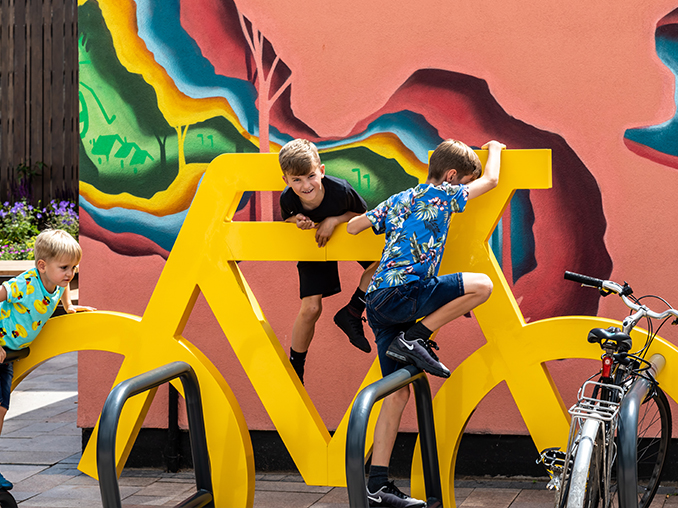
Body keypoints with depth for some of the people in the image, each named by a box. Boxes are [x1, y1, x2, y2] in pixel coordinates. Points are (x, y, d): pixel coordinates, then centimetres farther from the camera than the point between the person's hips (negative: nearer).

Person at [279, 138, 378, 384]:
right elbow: (285, 222, -6)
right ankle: (294, 369, 9)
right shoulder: (288, 200, -31)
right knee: (310, 308, -10)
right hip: (312, 245, -1)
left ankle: (351, 313, -7)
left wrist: (334, 219, -32)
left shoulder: (341, 190, -37)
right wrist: (297, 221, -30)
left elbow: (362, 214, -15)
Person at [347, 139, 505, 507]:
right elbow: (490, 179, 18)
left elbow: (353, 226, 29)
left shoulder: (397, 201, 25)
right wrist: (494, 149, 37)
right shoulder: (443, 195, 5)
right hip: (404, 291, -8)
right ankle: (414, 338, -7)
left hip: (377, 301, 8)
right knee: (481, 285, -10)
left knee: (398, 391, 8)